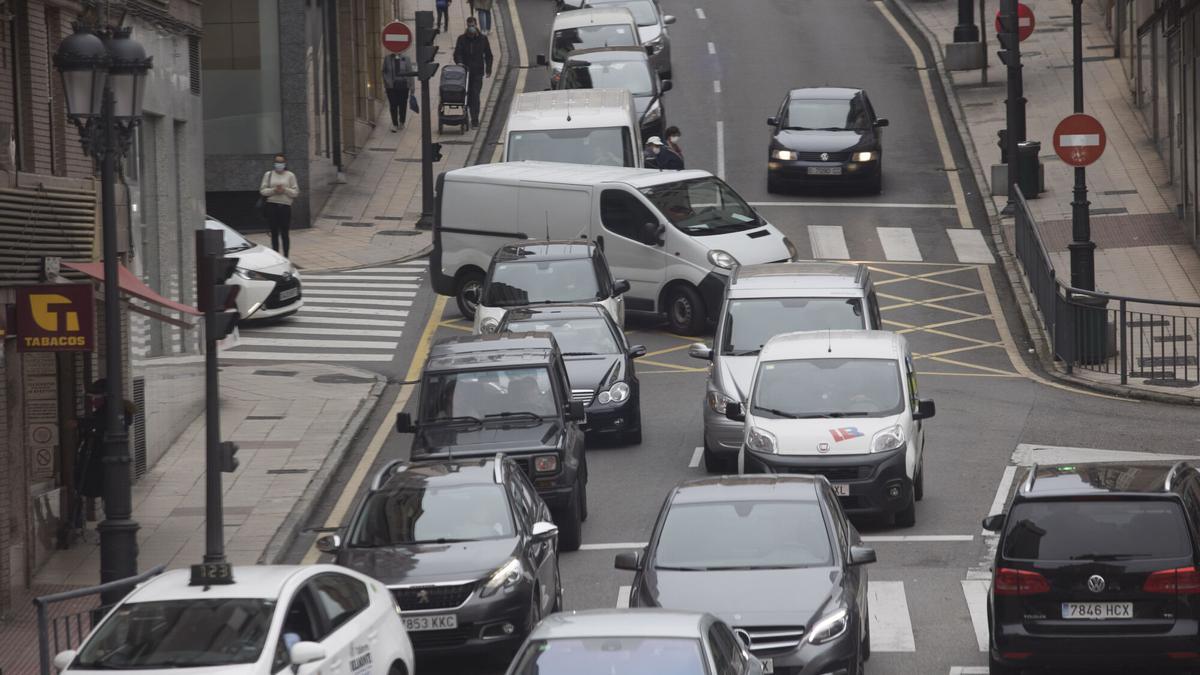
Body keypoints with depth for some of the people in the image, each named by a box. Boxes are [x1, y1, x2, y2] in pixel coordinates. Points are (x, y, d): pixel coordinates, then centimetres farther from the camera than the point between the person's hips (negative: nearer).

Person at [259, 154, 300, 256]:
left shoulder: (290, 175, 6)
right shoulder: (268, 175, 9)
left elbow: (296, 192, 3)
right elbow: (262, 190, 4)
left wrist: (285, 190, -14)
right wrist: (273, 190, -12)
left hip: (285, 206, -1)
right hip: (272, 206, 1)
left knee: (284, 233, -2)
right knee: (274, 233, 3)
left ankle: (286, 256, 4)